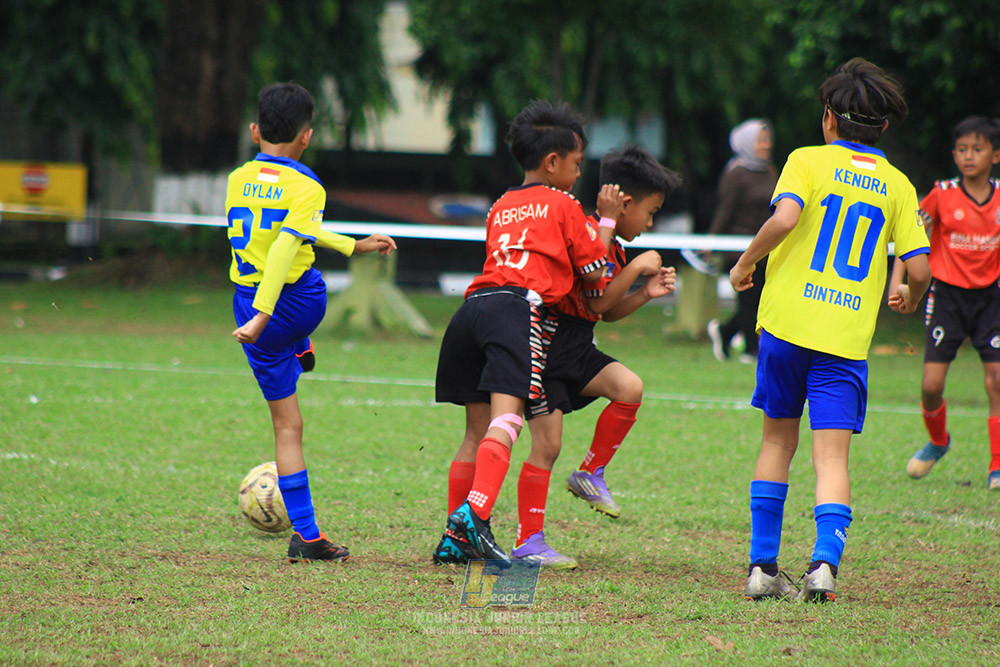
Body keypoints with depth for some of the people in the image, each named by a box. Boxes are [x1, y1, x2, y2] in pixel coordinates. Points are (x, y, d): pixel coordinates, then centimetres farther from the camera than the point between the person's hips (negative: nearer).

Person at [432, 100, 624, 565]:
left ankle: (455, 537, 10)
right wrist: (607, 219, 26)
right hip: (519, 308, -7)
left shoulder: (501, 208, 29)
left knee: (477, 430, 11)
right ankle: (474, 514, -40)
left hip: (474, 304, 7)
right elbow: (593, 270, 14)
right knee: (506, 419, -19)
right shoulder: (564, 206, 11)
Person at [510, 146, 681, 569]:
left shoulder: (613, 248, 15)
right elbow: (597, 303, -19)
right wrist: (636, 268, -13)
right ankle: (528, 542, -3)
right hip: (547, 346, -9)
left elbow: (607, 313, 22)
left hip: (578, 350, 9)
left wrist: (645, 294, 9)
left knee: (629, 388, -15)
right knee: (547, 443, -10)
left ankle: (590, 474, 2)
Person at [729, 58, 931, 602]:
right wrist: (909, 299, 25)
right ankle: (825, 561, -23)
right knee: (831, 457, 0)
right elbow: (919, 267, 3)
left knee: (778, 439, 15)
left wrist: (745, 264, -2)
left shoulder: (808, 160, 2)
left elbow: (784, 217, -17)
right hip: (848, 334, 0)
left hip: (787, 319, 0)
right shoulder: (897, 185, 9)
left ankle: (762, 566, 13)